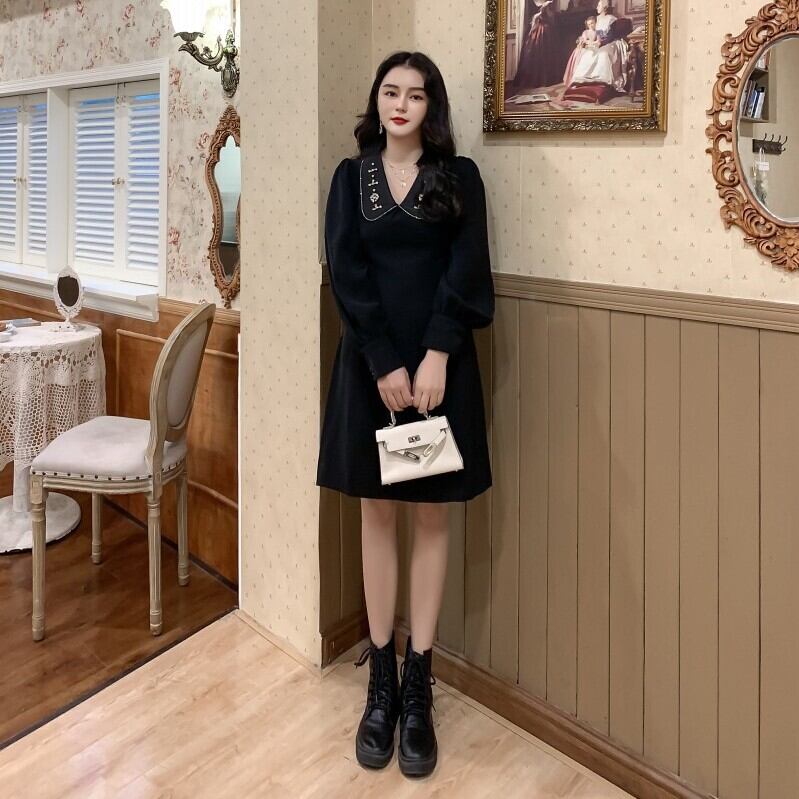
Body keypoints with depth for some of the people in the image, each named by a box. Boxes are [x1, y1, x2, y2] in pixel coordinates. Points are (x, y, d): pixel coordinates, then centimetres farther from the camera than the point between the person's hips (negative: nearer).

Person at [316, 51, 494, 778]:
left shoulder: (459, 176, 5)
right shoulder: (351, 177, 8)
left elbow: (466, 271, -5)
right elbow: (345, 272, -3)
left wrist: (435, 357, -17)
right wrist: (385, 364, -13)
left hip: (440, 363, -1)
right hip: (371, 364, 1)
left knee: (432, 519, 3)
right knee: (378, 515, 6)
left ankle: (417, 685, 12)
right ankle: (380, 680, 15)